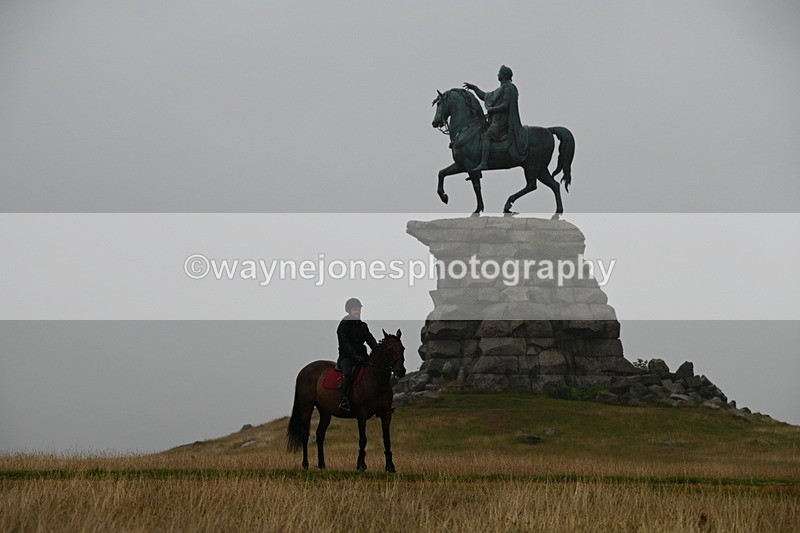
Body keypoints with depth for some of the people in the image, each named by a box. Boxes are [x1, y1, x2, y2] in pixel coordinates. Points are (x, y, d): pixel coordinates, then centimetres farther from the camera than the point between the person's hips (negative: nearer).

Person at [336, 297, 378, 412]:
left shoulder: (363, 325, 17)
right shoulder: (344, 325, -2)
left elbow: (371, 340, 11)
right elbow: (344, 343, -12)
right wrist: (355, 356, -24)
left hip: (361, 354, 6)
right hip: (346, 356, -6)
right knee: (348, 372, -35)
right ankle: (344, 399, -34)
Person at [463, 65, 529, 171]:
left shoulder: (508, 88, -9)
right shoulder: (500, 90, 23)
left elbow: (506, 105, -19)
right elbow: (485, 96, 31)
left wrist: (492, 109, -11)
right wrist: (474, 88, 27)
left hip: (502, 121, -11)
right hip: (497, 120, 11)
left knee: (486, 136, -24)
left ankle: (484, 163, -36)